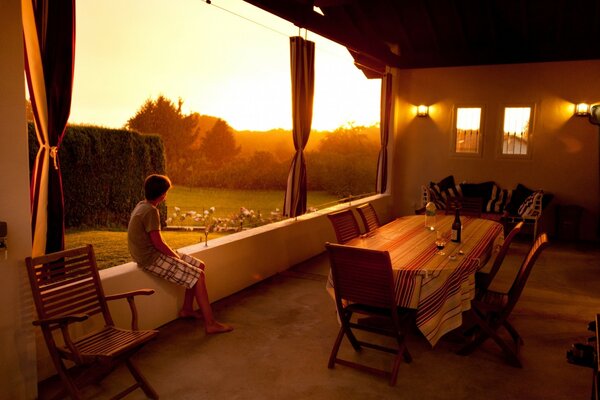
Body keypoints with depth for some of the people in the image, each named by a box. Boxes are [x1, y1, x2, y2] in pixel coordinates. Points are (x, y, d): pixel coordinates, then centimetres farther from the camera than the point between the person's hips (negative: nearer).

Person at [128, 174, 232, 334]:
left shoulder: (142, 206, 11)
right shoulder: (151, 211, -21)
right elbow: (158, 243, -22)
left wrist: (174, 253, 9)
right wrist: (176, 256, -8)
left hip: (155, 253, 10)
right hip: (151, 259, -10)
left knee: (199, 265, 10)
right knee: (198, 275, -14)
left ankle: (187, 309, 19)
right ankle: (210, 324, -13)